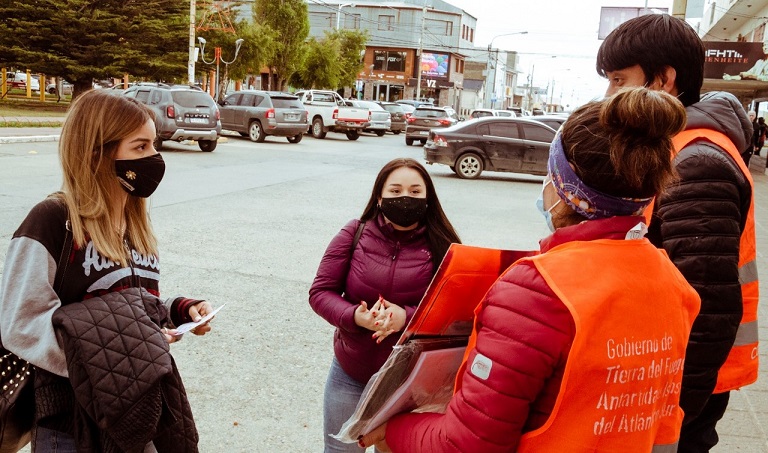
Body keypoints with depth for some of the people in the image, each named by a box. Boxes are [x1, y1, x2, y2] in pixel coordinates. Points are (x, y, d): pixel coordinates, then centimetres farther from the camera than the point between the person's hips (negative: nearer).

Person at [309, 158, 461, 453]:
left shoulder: (442, 247, -11)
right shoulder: (355, 234, -7)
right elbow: (320, 292, -5)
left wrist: (407, 317, -27)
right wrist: (355, 316, -24)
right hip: (350, 374, 2)